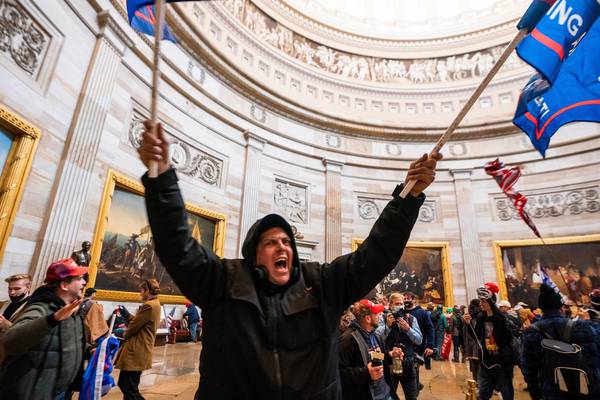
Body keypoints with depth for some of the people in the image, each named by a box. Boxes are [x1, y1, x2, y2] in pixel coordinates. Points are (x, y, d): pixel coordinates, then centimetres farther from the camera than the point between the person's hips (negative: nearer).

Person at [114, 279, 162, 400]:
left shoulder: (149, 305, -20)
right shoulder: (155, 304, 12)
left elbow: (134, 326, -15)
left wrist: (123, 335, 3)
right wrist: (127, 315, 12)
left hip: (136, 352, -10)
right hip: (139, 351, 10)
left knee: (130, 389, 2)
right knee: (124, 384, 20)